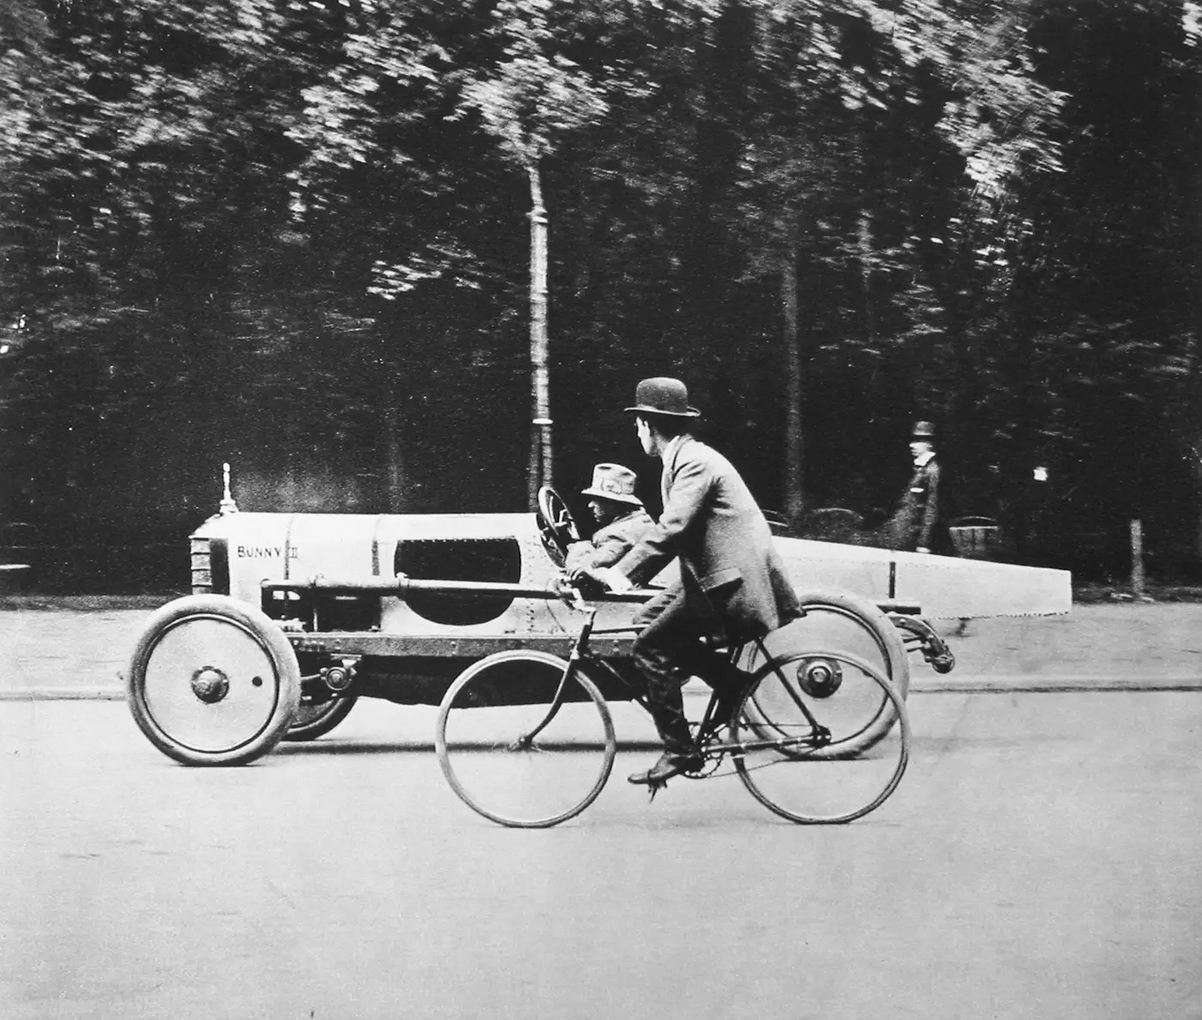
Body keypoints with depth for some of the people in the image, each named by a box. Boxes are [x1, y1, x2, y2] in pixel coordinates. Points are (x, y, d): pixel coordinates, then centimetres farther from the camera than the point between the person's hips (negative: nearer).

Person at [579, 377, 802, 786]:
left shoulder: (694, 463, -15)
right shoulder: (683, 459, 16)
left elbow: (671, 529, -26)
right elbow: (671, 528, 20)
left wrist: (622, 574, -28)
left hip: (731, 581, -10)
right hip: (713, 572, 10)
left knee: (651, 646, -12)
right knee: (649, 620, 9)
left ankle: (679, 751, -7)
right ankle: (733, 683, 11)